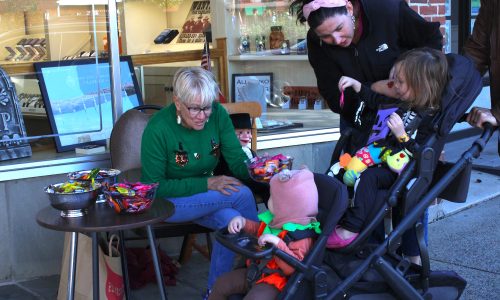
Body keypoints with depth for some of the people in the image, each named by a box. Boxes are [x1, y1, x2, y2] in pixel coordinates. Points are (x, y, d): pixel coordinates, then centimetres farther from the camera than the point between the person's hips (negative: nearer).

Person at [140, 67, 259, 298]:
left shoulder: (218, 114, -11)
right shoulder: (158, 129, -23)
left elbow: (237, 161, -9)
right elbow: (154, 186, -18)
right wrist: (206, 184, -26)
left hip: (205, 197, 5)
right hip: (167, 201, -5)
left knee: (231, 219, -28)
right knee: (241, 194, -25)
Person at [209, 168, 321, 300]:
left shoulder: (301, 236, -23)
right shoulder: (275, 219, 2)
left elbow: (292, 268, -30)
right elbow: (258, 229, 24)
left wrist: (277, 244, -38)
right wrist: (243, 222, 6)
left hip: (276, 282, -9)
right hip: (255, 271, 9)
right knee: (222, 283, 8)